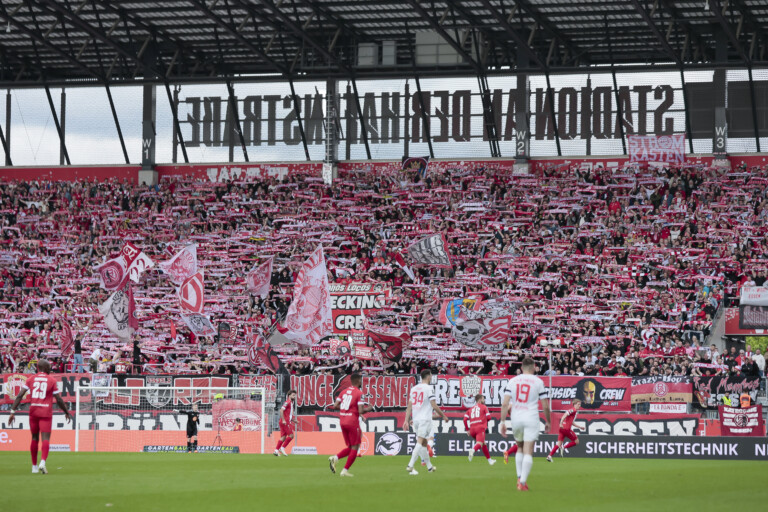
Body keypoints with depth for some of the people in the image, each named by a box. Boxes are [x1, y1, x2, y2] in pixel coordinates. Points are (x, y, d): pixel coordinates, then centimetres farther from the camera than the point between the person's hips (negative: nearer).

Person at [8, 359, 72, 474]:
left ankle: (34, 466, 20)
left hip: (33, 412, 3)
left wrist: (13, 412, -4)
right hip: (46, 412, -3)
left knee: (34, 438, 14)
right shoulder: (52, 380, 0)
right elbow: (59, 400, 0)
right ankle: (43, 462, -27)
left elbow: (20, 395, -4)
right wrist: (67, 412, 14)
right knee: (45, 438, -5)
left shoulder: (31, 379, 6)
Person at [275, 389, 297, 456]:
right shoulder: (287, 402, -10)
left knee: (283, 437, 6)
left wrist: (294, 420, 20)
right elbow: (281, 410, -20)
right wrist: (283, 420, -24)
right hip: (285, 422, -9)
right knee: (291, 435, -9)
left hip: (287, 422, 9)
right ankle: (282, 448, -6)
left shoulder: (291, 403, 20)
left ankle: (276, 450, 2)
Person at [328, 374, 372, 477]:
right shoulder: (359, 393, -10)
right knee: (354, 448, 4)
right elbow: (361, 411, -16)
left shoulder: (344, 392, 9)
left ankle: (335, 458, -7)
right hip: (353, 422, -7)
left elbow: (335, 406, 5)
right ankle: (345, 470, -2)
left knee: (350, 448, 16)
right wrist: (369, 409, 3)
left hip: (343, 422, 7)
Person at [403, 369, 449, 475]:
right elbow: (434, 406, -10)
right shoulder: (428, 388, -8)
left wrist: (407, 420, 10)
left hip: (416, 419, 7)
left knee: (423, 443, 16)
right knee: (420, 442, -12)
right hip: (425, 419, -7)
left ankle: (429, 466, 26)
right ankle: (410, 466, -23)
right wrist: (443, 416, 3)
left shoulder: (413, 388, 12)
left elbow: (409, 406, 10)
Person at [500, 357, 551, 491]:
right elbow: (545, 406, 1)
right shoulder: (538, 382, 1)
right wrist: (547, 422, 14)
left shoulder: (512, 381, 6)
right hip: (531, 419, -3)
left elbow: (505, 403, -2)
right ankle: (523, 482, -14)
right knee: (528, 452, -4)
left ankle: (519, 477, 13)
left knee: (520, 447, 22)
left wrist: (503, 422, 1)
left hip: (516, 419, 3)